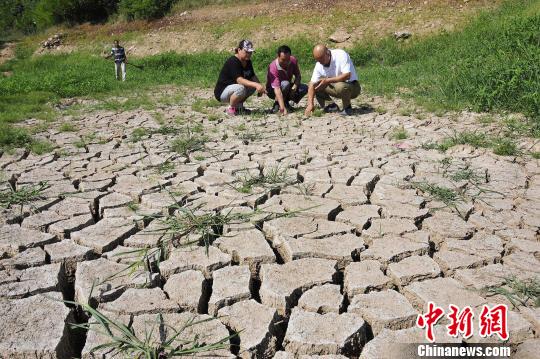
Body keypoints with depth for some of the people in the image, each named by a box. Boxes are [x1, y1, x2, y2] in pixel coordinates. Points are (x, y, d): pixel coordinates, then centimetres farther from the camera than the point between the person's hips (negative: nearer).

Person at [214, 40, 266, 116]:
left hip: (234, 89, 9)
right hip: (222, 92, -9)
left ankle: (238, 105, 9)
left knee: (252, 86, -4)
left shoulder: (248, 62, 4)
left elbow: (253, 76, 4)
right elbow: (239, 80, -36)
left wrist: (259, 86, -18)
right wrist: (256, 85, -46)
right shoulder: (233, 62, -23)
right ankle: (231, 109, -11)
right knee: (241, 88, -34)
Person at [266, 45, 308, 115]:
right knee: (285, 84, -36)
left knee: (304, 88, -18)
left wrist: (294, 87, -25)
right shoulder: (273, 67, -34)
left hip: (288, 88, 6)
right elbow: (277, 89, -42)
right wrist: (282, 108, -51)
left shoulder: (293, 60, -17)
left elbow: (298, 75, -3)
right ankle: (276, 104, -13)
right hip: (272, 90, -5)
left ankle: (286, 102, 2)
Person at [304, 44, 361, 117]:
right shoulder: (319, 65, -7)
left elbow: (347, 75, -31)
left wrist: (327, 80, -31)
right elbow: (312, 84, -10)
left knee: (340, 86, -38)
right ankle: (332, 106, 3)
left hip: (353, 87, -6)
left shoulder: (341, 55, -22)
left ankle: (347, 108, -11)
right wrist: (310, 104, -22)